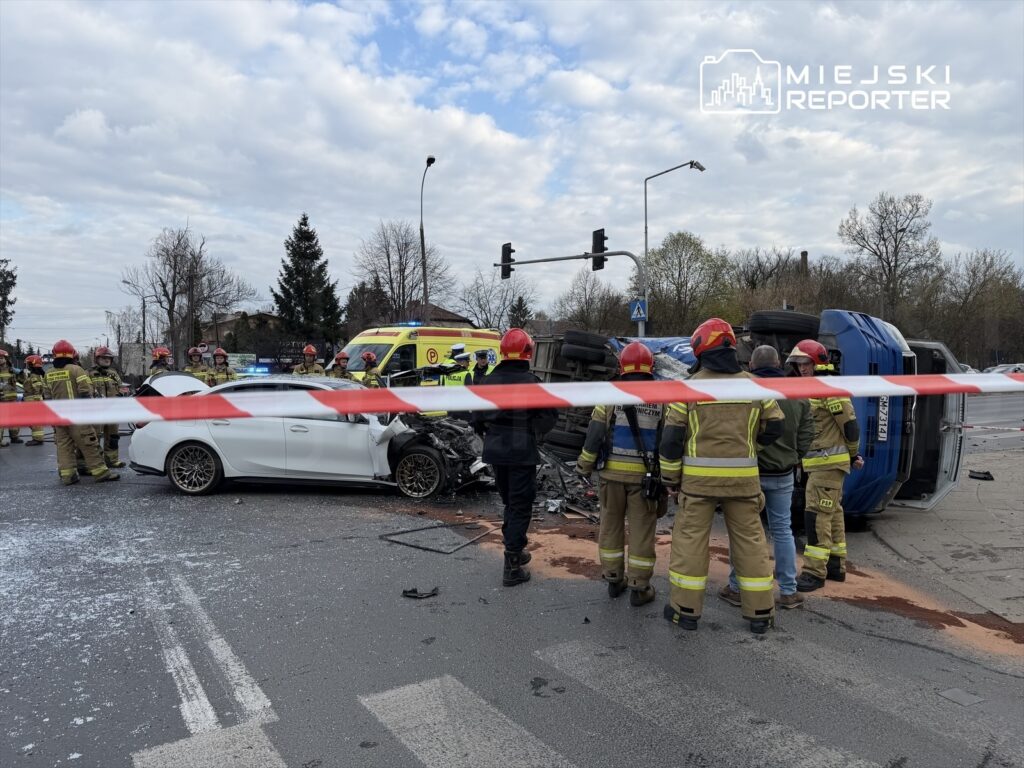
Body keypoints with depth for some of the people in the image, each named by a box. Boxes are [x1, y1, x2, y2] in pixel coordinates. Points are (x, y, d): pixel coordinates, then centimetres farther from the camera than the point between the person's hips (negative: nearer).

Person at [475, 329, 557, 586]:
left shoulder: (489, 381, 2)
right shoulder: (531, 382, -15)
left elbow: (478, 417, 7)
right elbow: (548, 418, -14)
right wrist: (533, 432, 5)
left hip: (495, 452, 6)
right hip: (522, 453, -6)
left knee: (509, 503, 22)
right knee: (520, 507, 1)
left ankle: (515, 550, 33)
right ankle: (512, 567, 0)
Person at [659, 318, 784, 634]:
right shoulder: (753, 384, 4)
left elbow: (672, 438, -4)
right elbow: (775, 427, 8)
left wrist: (670, 478, 5)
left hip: (699, 477, -2)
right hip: (742, 477, 3)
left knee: (690, 539, 7)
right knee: (750, 540, 12)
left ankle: (686, 609, 13)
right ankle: (759, 611, 20)